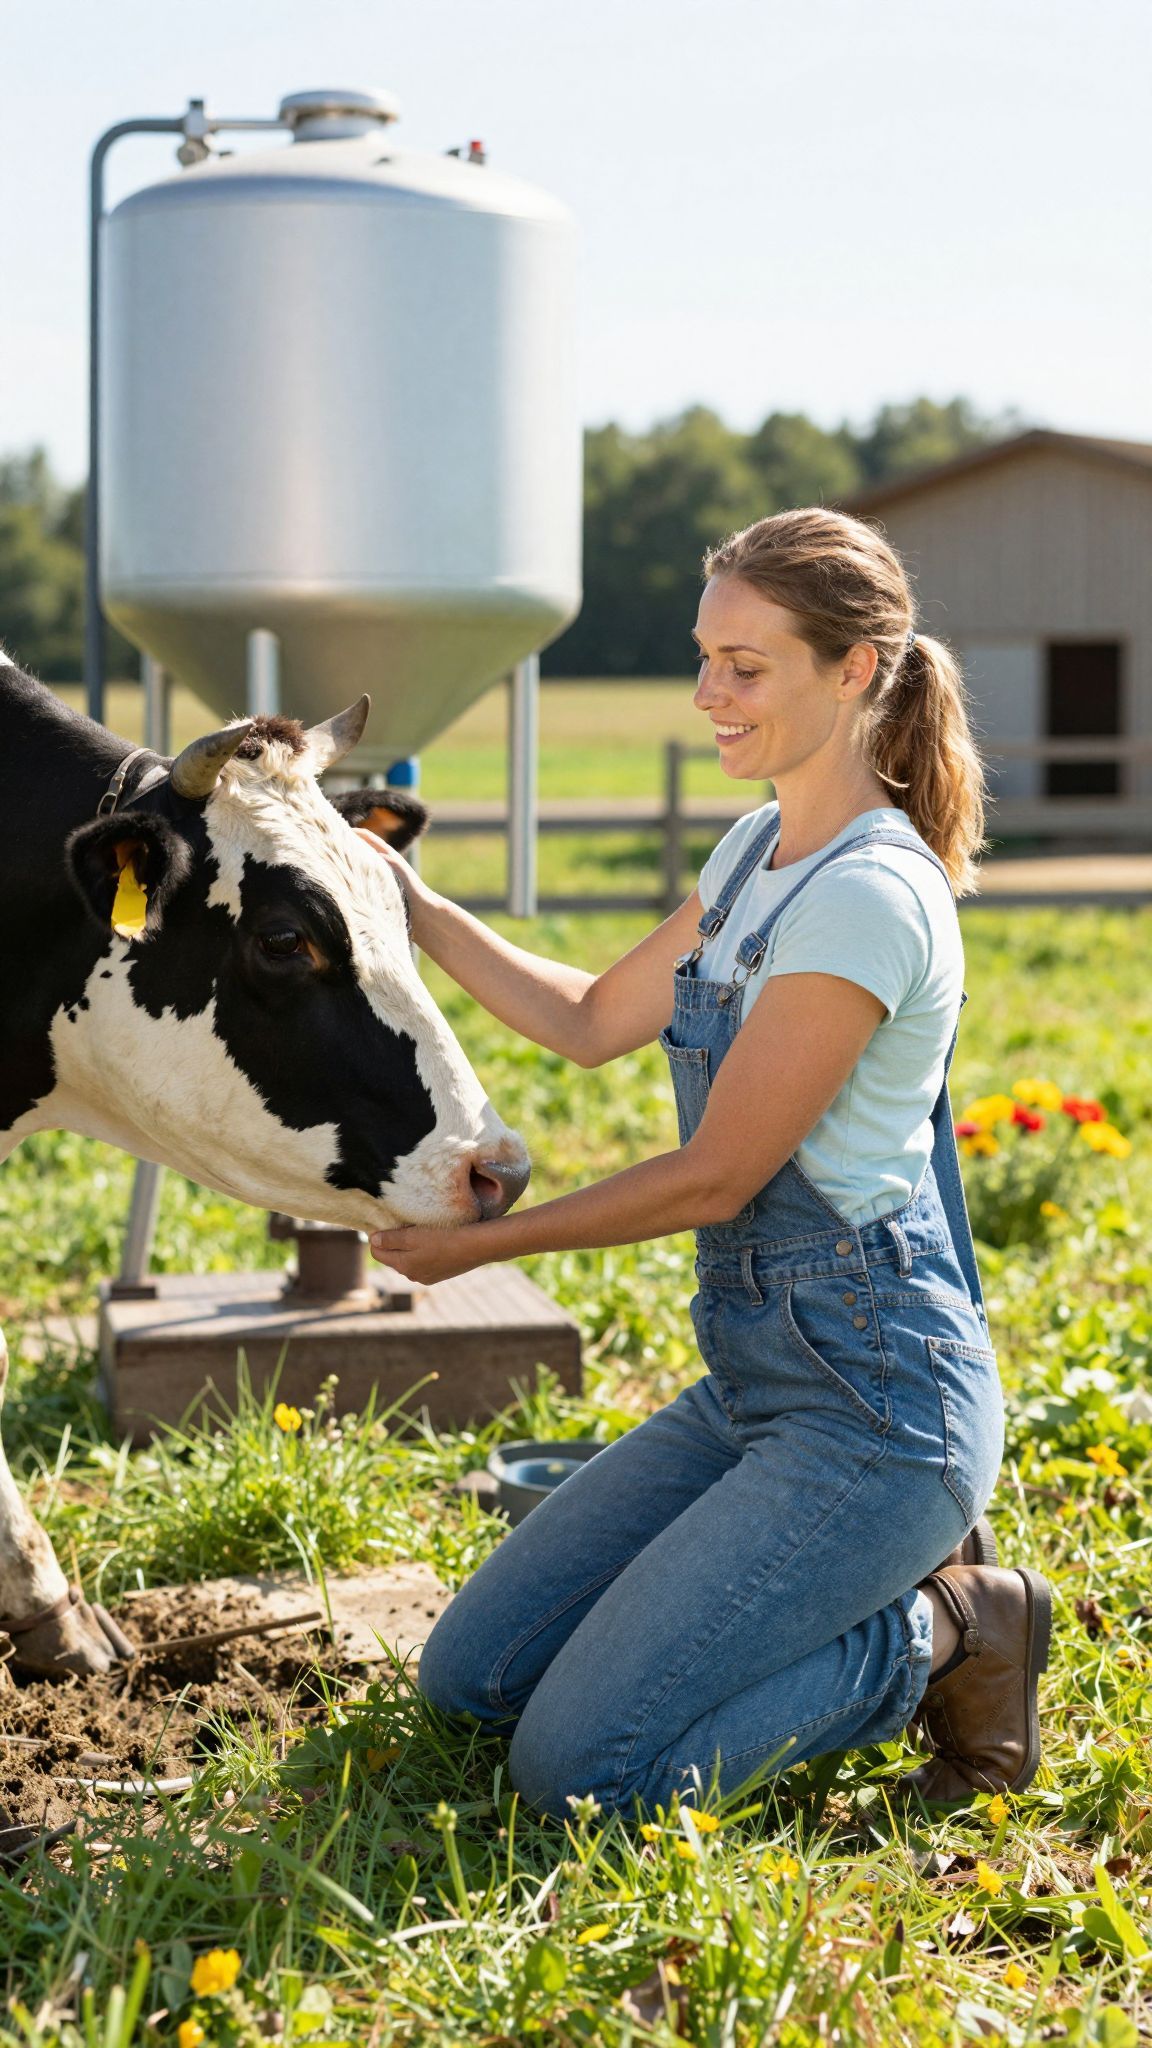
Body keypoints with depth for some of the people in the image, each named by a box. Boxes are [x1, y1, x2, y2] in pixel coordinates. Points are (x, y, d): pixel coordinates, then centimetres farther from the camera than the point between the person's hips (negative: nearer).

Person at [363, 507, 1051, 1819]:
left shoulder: (870, 896, -20)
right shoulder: (760, 850, 9)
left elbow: (715, 1178, -18)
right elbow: (593, 1022, 19)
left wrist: (483, 1241, -9)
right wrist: (419, 913, 8)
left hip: (876, 1409, -9)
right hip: (753, 1383, 10)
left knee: (577, 1772, -15)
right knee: (468, 1681, 10)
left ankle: (940, 1637, 3)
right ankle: (891, 1571, 15)